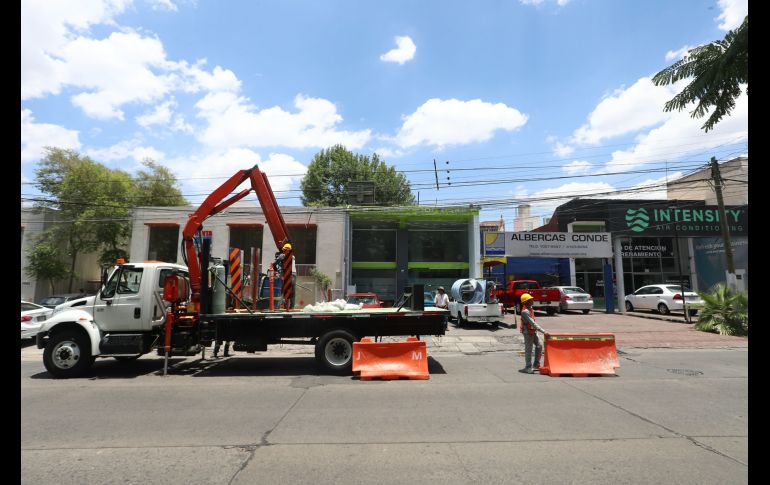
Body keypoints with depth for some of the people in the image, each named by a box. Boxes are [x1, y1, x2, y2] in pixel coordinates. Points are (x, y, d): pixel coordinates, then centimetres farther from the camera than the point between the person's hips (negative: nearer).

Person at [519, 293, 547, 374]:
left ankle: (536, 365, 22)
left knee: (539, 346, 12)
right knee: (528, 350, -1)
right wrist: (543, 331, -27)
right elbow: (533, 323, -26)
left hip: (533, 331, 9)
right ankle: (528, 367, 9)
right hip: (528, 332, -9)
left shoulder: (530, 309, 9)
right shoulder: (525, 311, -22)